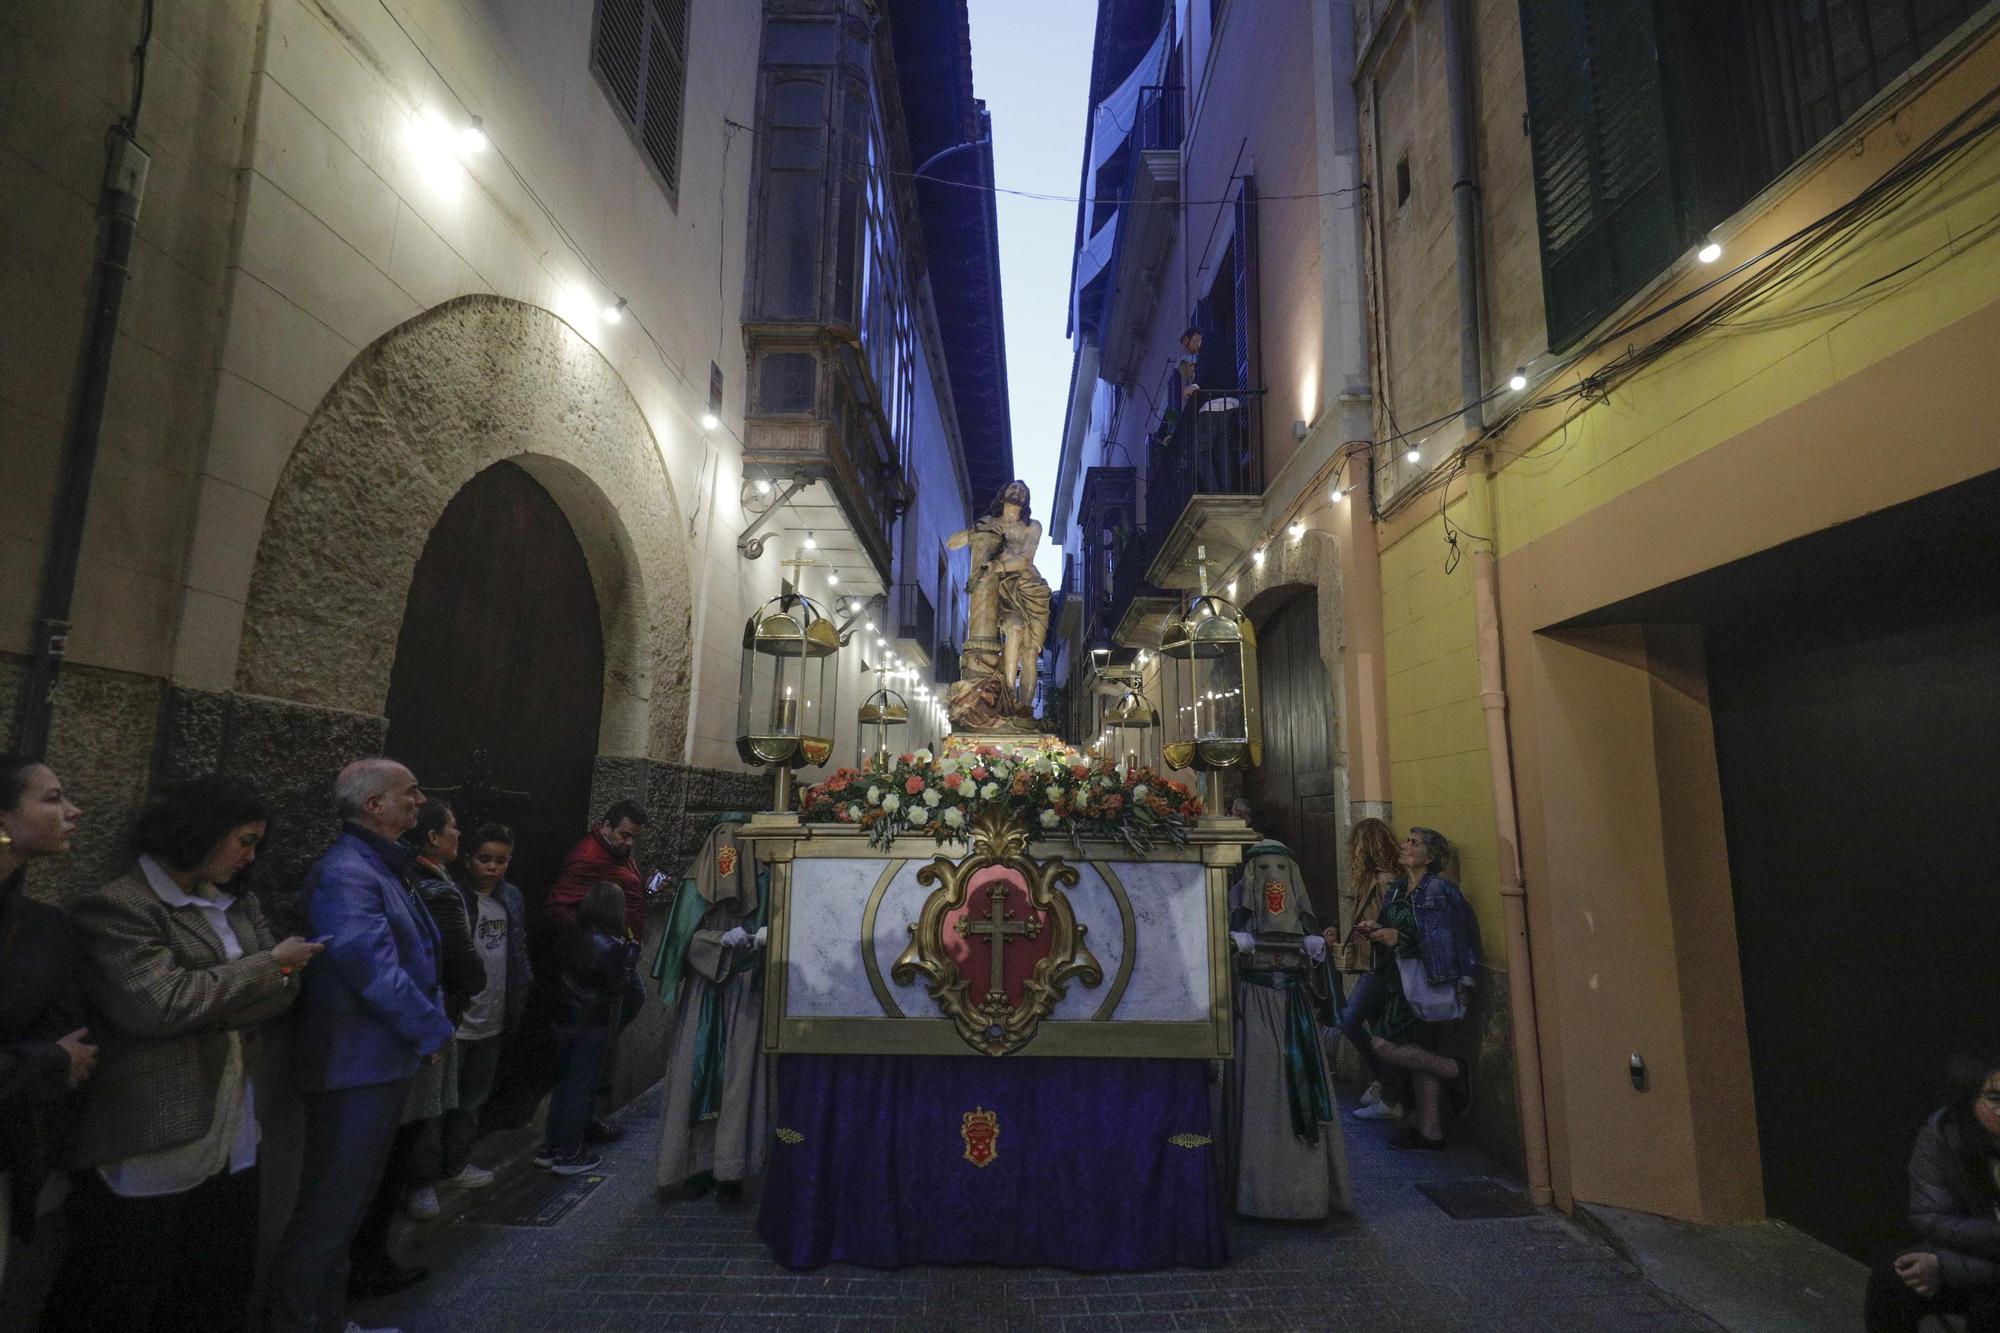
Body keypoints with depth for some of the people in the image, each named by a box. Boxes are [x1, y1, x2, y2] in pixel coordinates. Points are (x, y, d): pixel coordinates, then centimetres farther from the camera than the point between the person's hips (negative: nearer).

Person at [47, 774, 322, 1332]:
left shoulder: (239, 901, 12)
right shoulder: (116, 906, -10)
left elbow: (286, 986, 5)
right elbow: (159, 1004, -21)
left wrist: (209, 1011, -12)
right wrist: (268, 963, -13)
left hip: (236, 1142, 7)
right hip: (155, 1148, -6)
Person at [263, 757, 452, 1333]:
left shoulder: (387, 868, 12)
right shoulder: (346, 871, -20)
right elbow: (372, 967, -26)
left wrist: (433, 1019, 3)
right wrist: (433, 1030, -17)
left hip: (387, 1062, 10)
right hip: (356, 1068, -10)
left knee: (350, 1201, 21)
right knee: (329, 1206, 2)